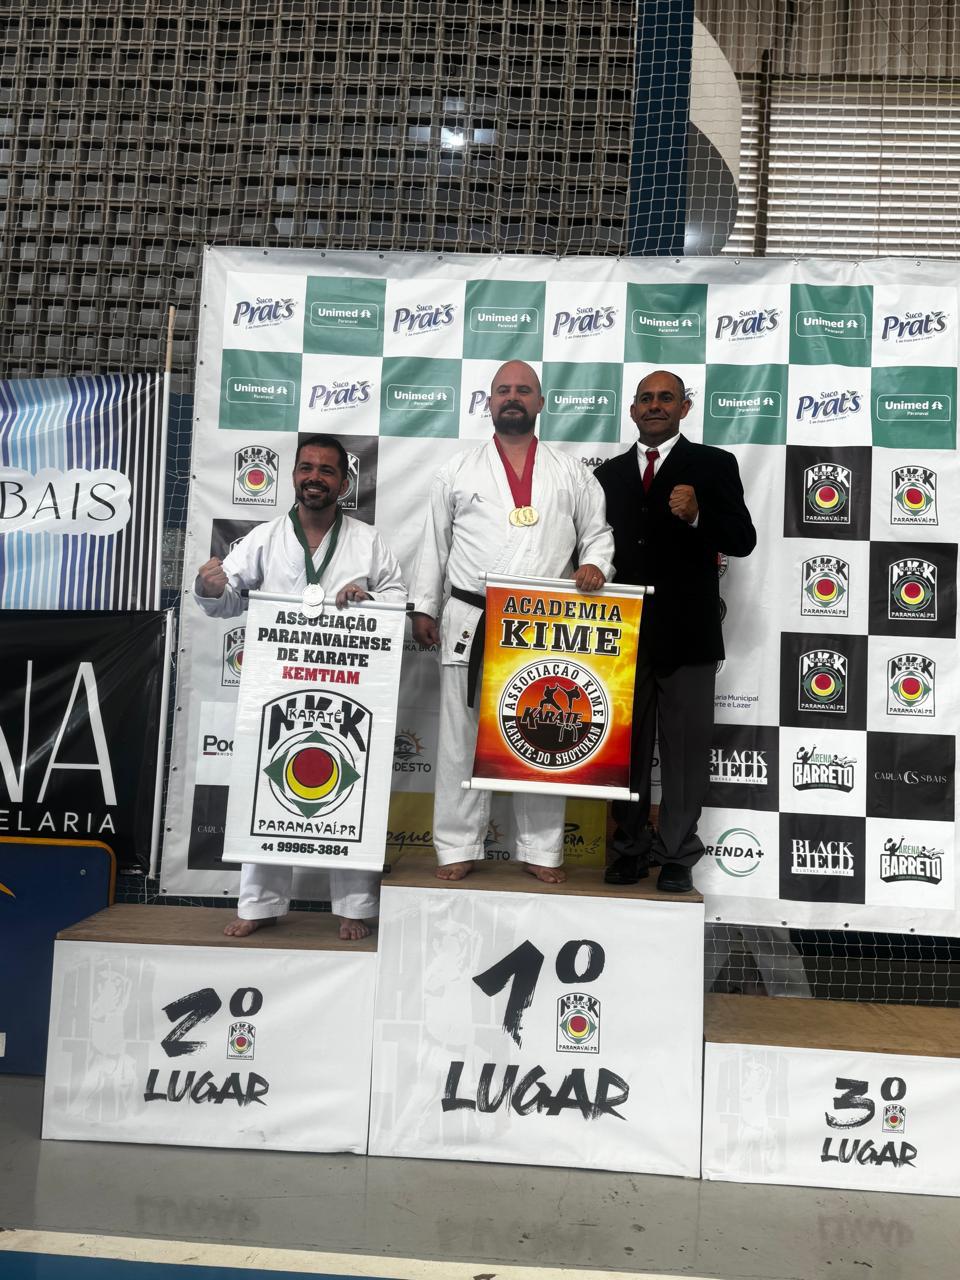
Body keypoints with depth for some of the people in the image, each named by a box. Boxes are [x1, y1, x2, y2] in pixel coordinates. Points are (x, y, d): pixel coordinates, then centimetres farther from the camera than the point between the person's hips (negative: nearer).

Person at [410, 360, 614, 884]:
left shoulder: (570, 472, 13)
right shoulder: (458, 471, 11)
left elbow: (598, 531, 13)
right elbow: (434, 543, 11)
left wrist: (595, 565, -9)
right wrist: (424, 608, 6)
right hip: (469, 621, 0)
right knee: (462, 736, 2)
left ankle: (542, 850, 14)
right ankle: (458, 847, 12)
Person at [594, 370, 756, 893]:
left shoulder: (713, 465, 2)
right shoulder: (609, 473, 14)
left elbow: (742, 540, -5)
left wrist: (697, 516, -23)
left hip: (686, 633, -4)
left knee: (685, 747, 3)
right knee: (626, 747, 11)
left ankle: (676, 855, 14)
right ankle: (631, 847, 23)